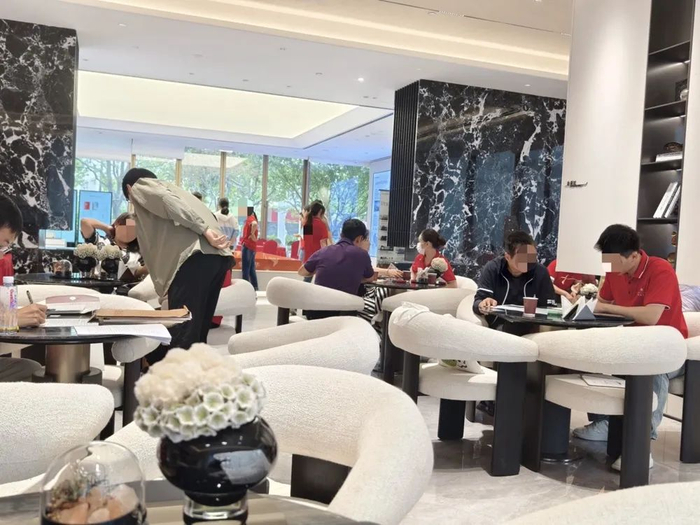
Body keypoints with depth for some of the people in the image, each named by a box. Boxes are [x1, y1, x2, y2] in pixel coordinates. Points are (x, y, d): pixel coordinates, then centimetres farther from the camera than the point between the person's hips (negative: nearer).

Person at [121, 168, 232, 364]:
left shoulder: (141, 187, 16)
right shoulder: (170, 187, 39)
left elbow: (169, 203, -5)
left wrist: (205, 231, -15)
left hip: (194, 256, -8)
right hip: (218, 256, 8)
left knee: (182, 330, -10)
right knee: (196, 330, 12)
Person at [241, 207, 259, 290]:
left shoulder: (250, 218, -11)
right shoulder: (252, 218, 17)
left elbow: (254, 224, -32)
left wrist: (252, 234, -22)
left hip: (247, 246, -9)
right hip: (252, 247, 9)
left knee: (245, 269, -6)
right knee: (251, 269, 11)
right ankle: (255, 288, 11)